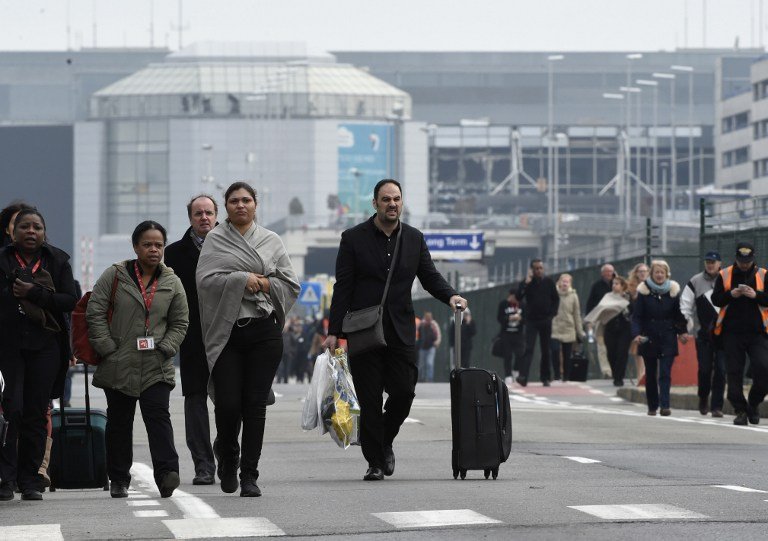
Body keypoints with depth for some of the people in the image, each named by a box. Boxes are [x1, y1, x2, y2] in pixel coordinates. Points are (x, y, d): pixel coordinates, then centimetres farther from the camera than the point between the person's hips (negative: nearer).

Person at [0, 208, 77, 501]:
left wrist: (34, 293, -13)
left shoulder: (57, 261, 9)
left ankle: (30, 480, 8)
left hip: (44, 347, 1)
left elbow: (71, 301, -1)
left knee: (36, 413, 2)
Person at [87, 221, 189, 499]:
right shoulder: (115, 276, 1)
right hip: (118, 366, 0)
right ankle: (118, 479, 16)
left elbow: (180, 323, 11)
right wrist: (107, 348, -8)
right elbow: (95, 312, -1)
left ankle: (167, 473, -21)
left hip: (157, 368, 0)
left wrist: (164, 349, -4)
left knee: (158, 416, -14)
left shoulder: (172, 283, 8)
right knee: (119, 421, 7)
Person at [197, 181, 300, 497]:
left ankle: (249, 475, 2)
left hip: (264, 331, 1)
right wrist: (241, 279, -14)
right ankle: (228, 455, 24)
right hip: (227, 331, -1)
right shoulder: (216, 239, 5)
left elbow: (291, 284, 9)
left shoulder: (271, 241, 11)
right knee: (227, 404, -7)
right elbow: (205, 279, -7)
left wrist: (265, 284, -6)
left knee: (255, 404, -3)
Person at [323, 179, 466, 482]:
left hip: (401, 331, 2)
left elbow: (430, 277, 14)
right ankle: (375, 461, 6)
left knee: (404, 391, -5)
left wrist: (450, 296, -8)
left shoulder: (414, 239, 10)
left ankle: (385, 442, 22)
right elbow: (343, 288, -2)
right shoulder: (354, 239, 0)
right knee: (369, 400, -1)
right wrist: (334, 332, -7)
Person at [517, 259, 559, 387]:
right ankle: (523, 377, -21)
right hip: (531, 320, -2)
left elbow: (556, 299, 10)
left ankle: (546, 378, 15)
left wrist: (553, 313, -2)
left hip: (546, 320, 2)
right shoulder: (527, 282, 0)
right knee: (529, 348, -12)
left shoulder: (548, 282, 3)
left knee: (546, 350, 7)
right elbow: (519, 297, -12)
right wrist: (526, 283, -19)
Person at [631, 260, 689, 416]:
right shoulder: (644, 291, -1)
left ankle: (664, 405, -18)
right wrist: (637, 333, -17)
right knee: (650, 374, 8)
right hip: (649, 338, 0)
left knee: (665, 373, -11)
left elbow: (679, 315, 12)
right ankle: (652, 406, 18)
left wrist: (682, 331, 1)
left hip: (667, 339, 0)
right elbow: (636, 316, -2)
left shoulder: (673, 290, 3)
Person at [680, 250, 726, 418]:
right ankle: (703, 399, 24)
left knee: (720, 370, -5)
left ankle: (717, 406, 0)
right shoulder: (695, 282, 6)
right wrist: (686, 328, -2)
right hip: (705, 333, 1)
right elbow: (685, 305, 6)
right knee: (705, 369, -1)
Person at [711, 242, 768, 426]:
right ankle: (740, 410, 6)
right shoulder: (724, 275, 5)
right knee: (734, 372, -1)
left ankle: (753, 405, 9)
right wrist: (731, 295, -14)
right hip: (732, 333, 1)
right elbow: (715, 299, 3)